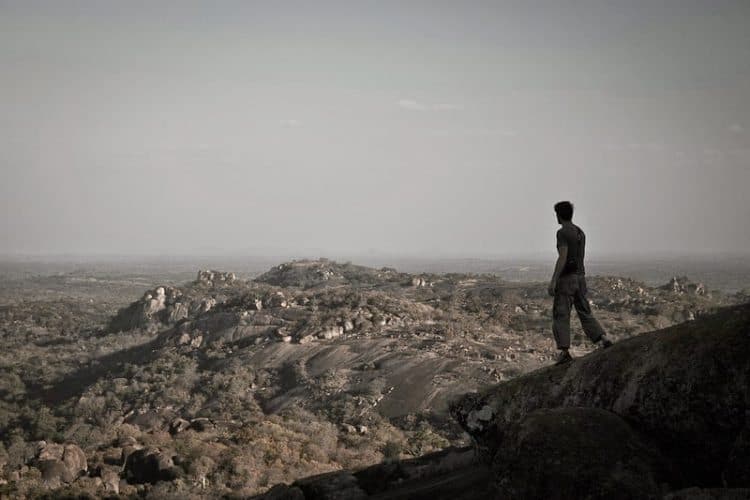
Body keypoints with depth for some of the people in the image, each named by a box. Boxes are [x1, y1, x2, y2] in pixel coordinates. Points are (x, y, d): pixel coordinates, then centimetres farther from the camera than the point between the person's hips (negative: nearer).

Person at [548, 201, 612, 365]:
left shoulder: (562, 233, -12)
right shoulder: (580, 233, 15)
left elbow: (562, 258, -20)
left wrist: (553, 281, -20)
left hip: (566, 278, -8)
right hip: (580, 277, 8)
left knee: (561, 315, -3)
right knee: (584, 312, 12)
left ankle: (564, 352, -7)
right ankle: (603, 339, -3)